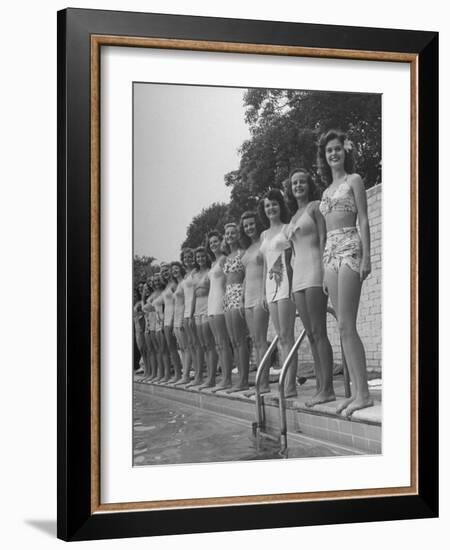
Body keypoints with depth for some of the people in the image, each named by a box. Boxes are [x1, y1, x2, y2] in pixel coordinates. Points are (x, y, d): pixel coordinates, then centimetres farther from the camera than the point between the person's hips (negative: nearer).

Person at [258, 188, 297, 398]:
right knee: (281, 338, 5)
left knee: (286, 336, -12)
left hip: (286, 282, -7)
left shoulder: (287, 229, 0)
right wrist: (263, 292, 16)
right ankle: (286, 383, 6)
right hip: (270, 285, 7)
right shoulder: (264, 235, 20)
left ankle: (290, 385, -13)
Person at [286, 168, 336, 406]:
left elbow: (324, 239, -8)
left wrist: (324, 272, -17)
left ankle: (327, 389, -11)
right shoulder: (294, 215, 23)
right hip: (298, 275, 8)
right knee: (311, 334, 5)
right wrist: (293, 283, 19)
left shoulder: (314, 207, 1)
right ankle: (320, 387, 7)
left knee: (318, 332, -12)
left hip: (314, 270, -8)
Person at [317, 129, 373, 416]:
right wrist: (325, 270, 16)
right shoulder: (327, 190, 23)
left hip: (350, 249, -7)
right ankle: (356, 391, 5)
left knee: (346, 326, -14)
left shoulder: (354, 180, 3)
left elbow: (364, 221, -5)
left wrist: (366, 257, -15)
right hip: (330, 252, 7)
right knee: (345, 328, 3)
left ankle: (364, 393, -13)